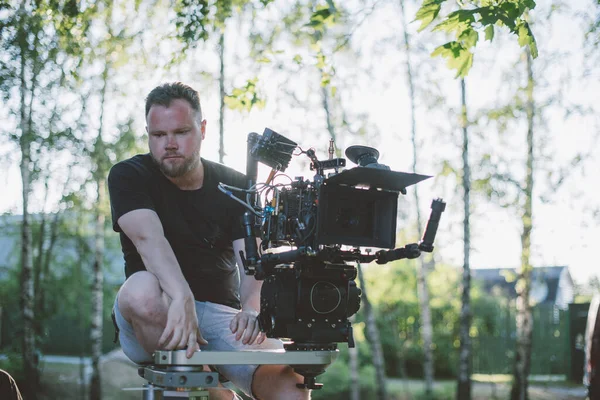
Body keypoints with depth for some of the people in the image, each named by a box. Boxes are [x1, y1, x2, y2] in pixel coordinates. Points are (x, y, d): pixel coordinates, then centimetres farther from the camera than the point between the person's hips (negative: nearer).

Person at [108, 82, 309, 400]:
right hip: (155, 328, -1)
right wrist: (182, 298, -39)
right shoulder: (128, 177, 0)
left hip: (221, 315, 1)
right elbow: (148, 237, -20)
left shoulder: (236, 188, 7)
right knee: (142, 291, -37)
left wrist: (251, 309, -32)